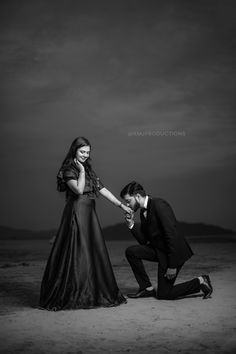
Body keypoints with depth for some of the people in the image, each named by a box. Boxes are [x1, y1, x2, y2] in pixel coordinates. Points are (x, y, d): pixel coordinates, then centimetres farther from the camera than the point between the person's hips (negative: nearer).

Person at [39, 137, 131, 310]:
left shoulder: (89, 170, 16)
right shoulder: (68, 170, -7)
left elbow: (103, 190, 13)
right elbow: (79, 189, -23)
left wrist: (122, 205, 8)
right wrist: (81, 170, -13)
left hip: (90, 214, 8)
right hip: (76, 214, -8)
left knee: (94, 254, 9)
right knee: (76, 255, -6)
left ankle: (92, 294, 17)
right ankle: (71, 296, 1)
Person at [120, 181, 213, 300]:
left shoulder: (159, 205, -21)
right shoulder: (143, 211, 8)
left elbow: (172, 235, -24)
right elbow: (143, 241, 10)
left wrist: (172, 265, -24)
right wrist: (131, 225, -6)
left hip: (174, 251, -8)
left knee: (163, 294, -4)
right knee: (131, 251, -7)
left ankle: (200, 282, 10)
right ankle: (147, 288, 3)